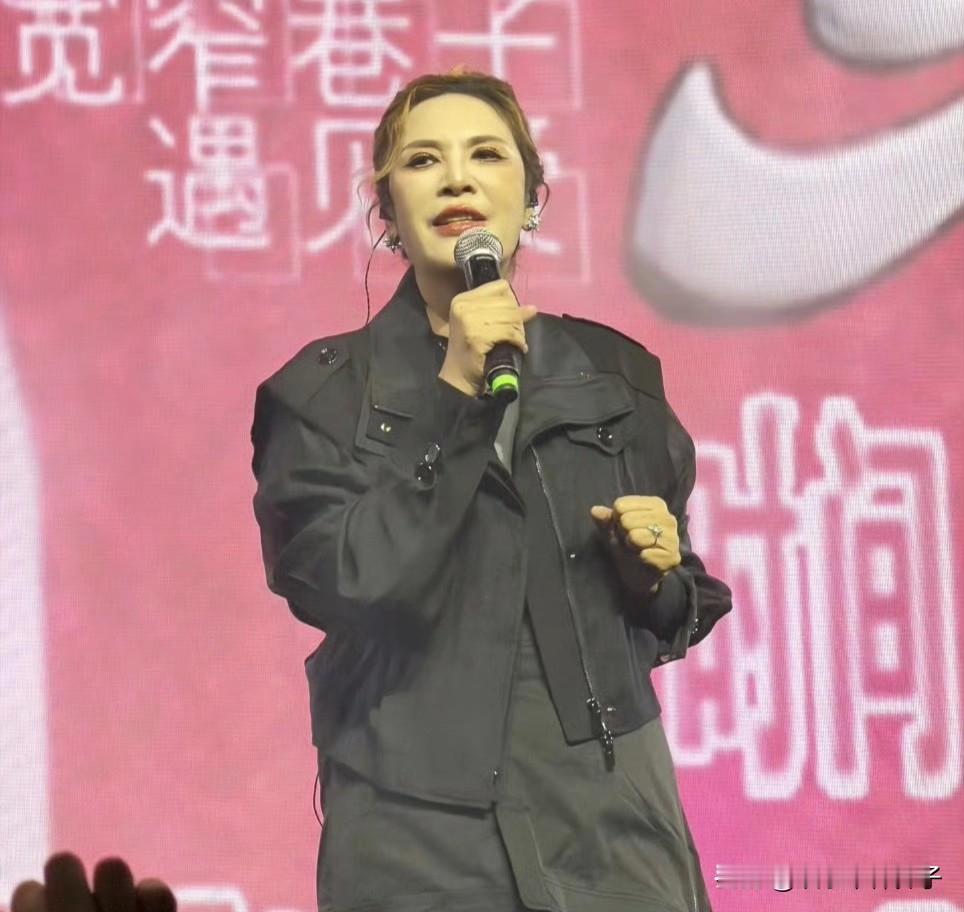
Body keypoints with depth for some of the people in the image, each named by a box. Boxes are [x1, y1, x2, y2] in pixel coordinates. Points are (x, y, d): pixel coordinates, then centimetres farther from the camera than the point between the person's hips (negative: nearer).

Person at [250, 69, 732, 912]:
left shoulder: (615, 374, 8)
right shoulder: (324, 393, -1)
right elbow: (345, 592, -16)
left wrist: (658, 574, -5)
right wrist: (454, 397, -16)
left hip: (611, 813, 3)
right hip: (421, 836, -3)